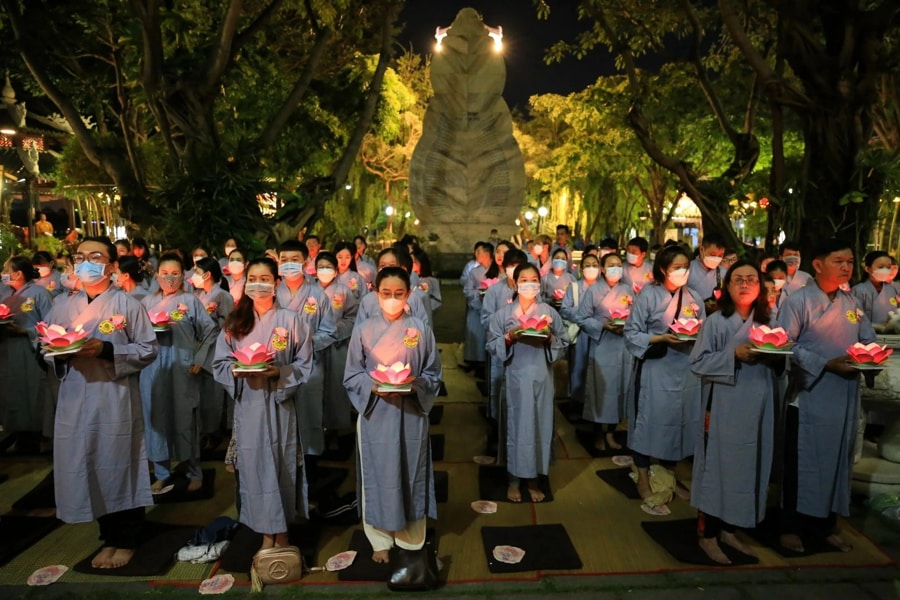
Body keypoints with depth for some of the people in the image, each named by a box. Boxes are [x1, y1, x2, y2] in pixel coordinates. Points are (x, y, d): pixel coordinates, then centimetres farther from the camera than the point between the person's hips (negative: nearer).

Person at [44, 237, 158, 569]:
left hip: (116, 399, -4)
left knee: (121, 467, 4)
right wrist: (59, 354, -8)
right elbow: (46, 351, 14)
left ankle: (127, 540, 22)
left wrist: (106, 350, -18)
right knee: (86, 468, 10)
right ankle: (110, 536, 28)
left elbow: (149, 349, -7)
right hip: (75, 400, 5)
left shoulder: (127, 304, -4)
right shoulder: (62, 308, 10)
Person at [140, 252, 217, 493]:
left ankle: (194, 473, 17)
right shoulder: (147, 301, 11)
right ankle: (161, 473, 23)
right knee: (157, 418, 8)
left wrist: (199, 360, -7)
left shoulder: (190, 300, 1)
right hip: (153, 368, 3)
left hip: (183, 368, -3)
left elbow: (210, 331, -1)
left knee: (185, 418, 4)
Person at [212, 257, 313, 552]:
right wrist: (236, 370, -13)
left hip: (279, 405, -2)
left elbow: (304, 365, -1)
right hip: (247, 406, 2)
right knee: (254, 466, 6)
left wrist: (279, 372, -18)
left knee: (281, 466, 4)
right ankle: (267, 533, 21)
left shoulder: (291, 320, -2)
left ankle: (281, 532, 21)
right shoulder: (234, 322, 7)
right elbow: (219, 363, 8)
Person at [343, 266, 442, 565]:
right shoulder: (363, 329, -2)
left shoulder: (420, 329, -1)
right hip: (375, 415, 0)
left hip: (411, 414, 0)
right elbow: (351, 376, 1)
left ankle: (411, 539, 28)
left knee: (410, 474, 9)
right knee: (378, 475, 8)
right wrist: (374, 388, -17)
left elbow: (434, 374, 2)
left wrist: (415, 384, -17)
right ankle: (380, 540, 27)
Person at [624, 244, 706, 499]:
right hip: (654, 369, -5)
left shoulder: (694, 297, 5)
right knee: (649, 421, 3)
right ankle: (643, 479, 21)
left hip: (685, 370, 5)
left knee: (679, 422, 13)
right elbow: (631, 333, -10)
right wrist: (661, 338, -21)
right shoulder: (648, 294, -9)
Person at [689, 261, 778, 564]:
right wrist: (734, 354, -21)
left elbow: (779, 363, 14)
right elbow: (698, 362, -11)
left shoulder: (767, 322, 9)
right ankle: (708, 534, 16)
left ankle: (728, 529, 28)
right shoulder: (715, 322, -7)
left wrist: (774, 355, -8)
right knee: (717, 465, 1)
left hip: (757, 406, 6)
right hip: (723, 406, -5)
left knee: (747, 467, 12)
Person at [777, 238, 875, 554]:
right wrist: (826, 365, -20)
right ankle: (791, 527, 17)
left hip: (845, 396, 6)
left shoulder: (853, 303, 10)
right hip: (810, 395, -6)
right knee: (802, 462, 3)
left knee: (837, 460, 14)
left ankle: (825, 525, 29)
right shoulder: (798, 300, -10)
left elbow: (869, 340, 13)